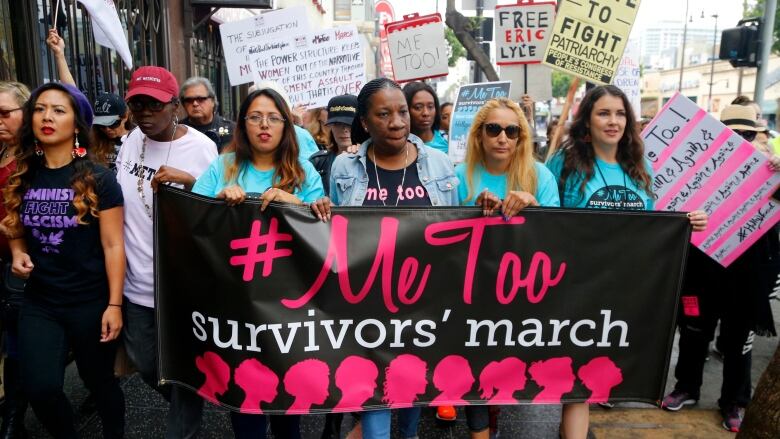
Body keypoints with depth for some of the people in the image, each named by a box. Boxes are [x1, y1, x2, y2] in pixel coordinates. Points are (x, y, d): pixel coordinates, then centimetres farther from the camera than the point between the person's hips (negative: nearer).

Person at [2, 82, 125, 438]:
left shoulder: (98, 179, -9)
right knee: (40, 389, -3)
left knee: (98, 381, 11)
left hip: (91, 302, -3)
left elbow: (112, 246, -10)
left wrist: (114, 304, -13)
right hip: (39, 302, 4)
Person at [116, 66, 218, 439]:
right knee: (145, 364, 19)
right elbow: (116, 201, 15)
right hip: (137, 280, 6)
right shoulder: (131, 141, 3)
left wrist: (190, 182, -27)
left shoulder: (201, 147, -13)